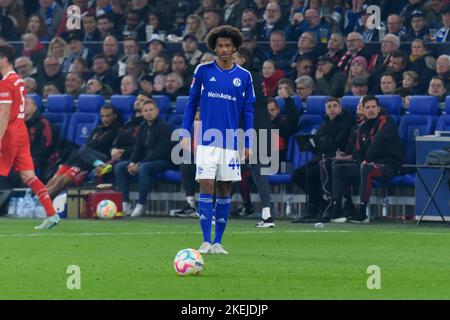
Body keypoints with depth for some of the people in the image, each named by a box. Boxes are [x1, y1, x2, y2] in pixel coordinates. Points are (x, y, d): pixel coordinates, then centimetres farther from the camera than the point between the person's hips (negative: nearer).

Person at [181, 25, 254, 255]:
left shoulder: (244, 77, 5)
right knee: (206, 186, -9)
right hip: (206, 140, -2)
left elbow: (248, 111, 8)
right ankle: (206, 241, -8)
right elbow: (192, 103, 7)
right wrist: (185, 134, 0)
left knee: (225, 190, 4)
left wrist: (248, 143, 2)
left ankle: (218, 242, 11)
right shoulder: (203, 71, 2)